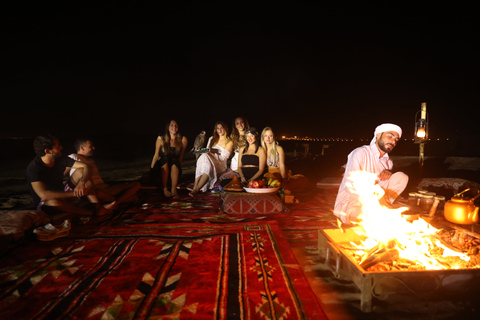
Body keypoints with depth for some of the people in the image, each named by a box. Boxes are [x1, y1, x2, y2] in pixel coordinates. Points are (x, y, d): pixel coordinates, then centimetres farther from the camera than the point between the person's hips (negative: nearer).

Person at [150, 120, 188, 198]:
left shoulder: (183, 140, -2)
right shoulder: (161, 139, -4)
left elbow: (180, 156, 7)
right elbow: (156, 155, 2)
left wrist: (178, 167, 5)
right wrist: (151, 169, 1)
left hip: (174, 168, 0)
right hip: (162, 166, 0)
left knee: (174, 161, -33)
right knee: (165, 159, -32)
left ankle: (174, 189, -33)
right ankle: (165, 188, -24)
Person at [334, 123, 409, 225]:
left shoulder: (388, 161, 11)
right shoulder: (360, 153, -11)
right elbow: (350, 187, -21)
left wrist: (388, 173, -9)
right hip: (350, 206, -7)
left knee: (401, 177, -7)